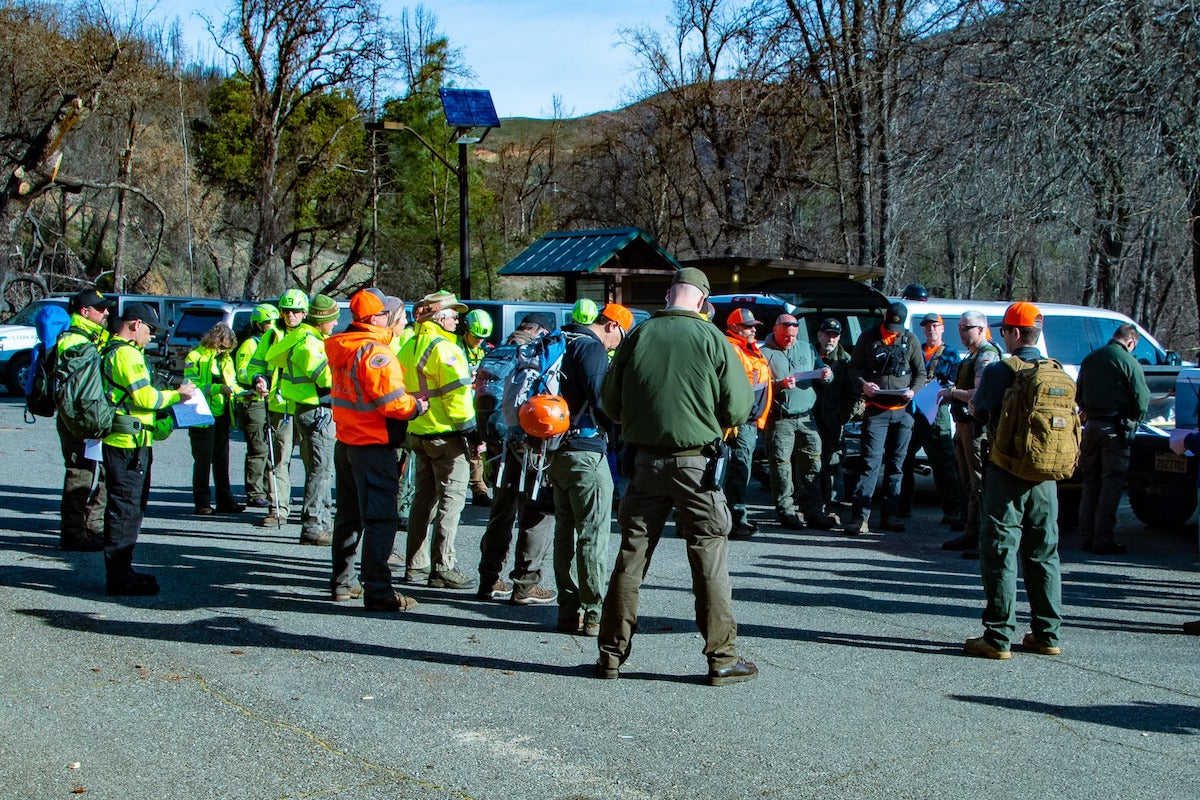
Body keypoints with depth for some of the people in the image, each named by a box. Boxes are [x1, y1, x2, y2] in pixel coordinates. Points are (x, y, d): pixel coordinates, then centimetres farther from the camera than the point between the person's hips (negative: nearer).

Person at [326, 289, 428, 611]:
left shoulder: (340, 347, 8)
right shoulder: (375, 352, -19)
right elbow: (392, 400, -25)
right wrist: (417, 406, -7)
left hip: (345, 441, 9)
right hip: (373, 445, -9)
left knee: (349, 515, 19)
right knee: (379, 518, -5)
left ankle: (342, 583, 28)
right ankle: (377, 591, -4)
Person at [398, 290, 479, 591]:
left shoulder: (408, 348, 13)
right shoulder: (444, 348, -14)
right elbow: (456, 394, -18)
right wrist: (471, 431, -15)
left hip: (417, 432, 9)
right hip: (446, 434, -9)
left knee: (424, 496, 15)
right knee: (451, 498, -4)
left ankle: (416, 566, 18)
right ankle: (443, 568, -5)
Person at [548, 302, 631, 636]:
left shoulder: (562, 343, 16)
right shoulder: (591, 347, -11)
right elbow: (601, 397, -18)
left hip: (557, 451, 9)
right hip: (586, 451, -9)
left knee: (565, 530, 12)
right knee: (593, 534, -4)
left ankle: (568, 610, 17)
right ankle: (593, 614, -3)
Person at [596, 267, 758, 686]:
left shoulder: (638, 335, -2)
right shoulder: (711, 338, -8)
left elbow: (609, 402, 5)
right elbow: (738, 406, -4)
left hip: (646, 460, 3)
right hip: (696, 461, -2)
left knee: (631, 556, 10)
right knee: (709, 560, 5)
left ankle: (611, 653, 15)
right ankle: (722, 658, 8)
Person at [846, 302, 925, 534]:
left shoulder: (911, 341, 9)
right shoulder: (868, 338, 4)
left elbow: (921, 372, 13)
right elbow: (854, 367, 6)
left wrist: (913, 390, -6)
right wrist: (863, 385, -13)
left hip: (902, 411, 3)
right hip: (876, 409, -3)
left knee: (896, 464, 7)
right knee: (871, 462, -10)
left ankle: (891, 515, 14)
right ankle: (861, 515, -9)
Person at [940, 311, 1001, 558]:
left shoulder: (986, 355, -13)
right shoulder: (972, 355, 19)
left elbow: (979, 394, -22)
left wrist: (952, 392, -11)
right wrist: (952, 393, 11)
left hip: (978, 427, -11)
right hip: (964, 425, 11)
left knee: (981, 486, -10)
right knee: (969, 486, 15)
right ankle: (971, 535, 23)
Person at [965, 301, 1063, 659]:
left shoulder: (999, 371, -12)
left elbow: (979, 414, -6)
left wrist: (977, 386, 10)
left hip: (1008, 473, -5)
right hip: (1046, 476, 5)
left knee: (1000, 552, -1)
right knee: (1043, 552, 13)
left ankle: (999, 637, -1)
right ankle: (1047, 633, 18)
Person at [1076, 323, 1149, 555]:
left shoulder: (1090, 359, 10)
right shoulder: (1129, 363, -10)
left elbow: (1078, 396, 19)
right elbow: (1141, 402, -9)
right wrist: (1134, 421, 9)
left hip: (1091, 425, 6)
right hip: (1116, 428, -6)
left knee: (1090, 484, 13)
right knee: (1111, 484, -1)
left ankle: (1087, 536, 17)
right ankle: (1103, 540, -2)